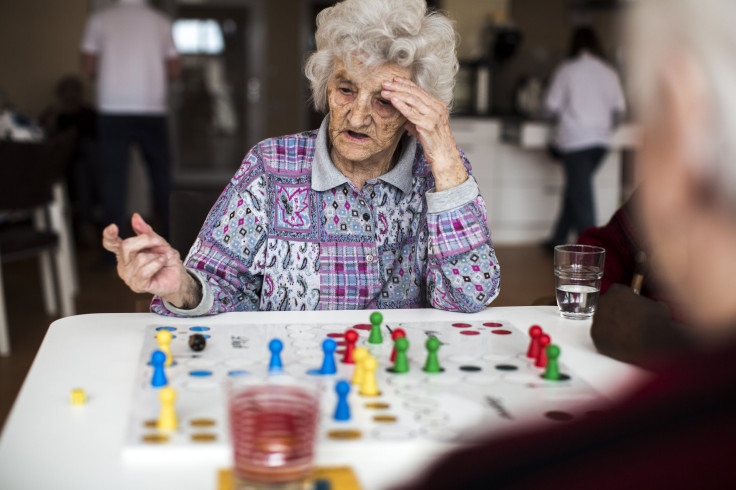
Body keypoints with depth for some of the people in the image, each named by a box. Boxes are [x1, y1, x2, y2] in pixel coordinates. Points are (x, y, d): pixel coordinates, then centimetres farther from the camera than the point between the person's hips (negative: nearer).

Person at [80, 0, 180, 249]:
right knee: (162, 175, 11)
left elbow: (88, 68, 0)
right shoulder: (160, 21, 4)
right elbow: (174, 70, 6)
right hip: (152, 108, 1)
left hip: (113, 110, -1)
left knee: (113, 176, 1)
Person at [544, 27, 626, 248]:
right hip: (600, 139, 4)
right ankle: (559, 238, 22)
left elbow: (551, 104, -3)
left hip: (574, 137, -4)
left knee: (580, 191, -1)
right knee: (577, 189, 15)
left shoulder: (567, 70, -4)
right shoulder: (609, 73, 6)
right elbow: (620, 107, 5)